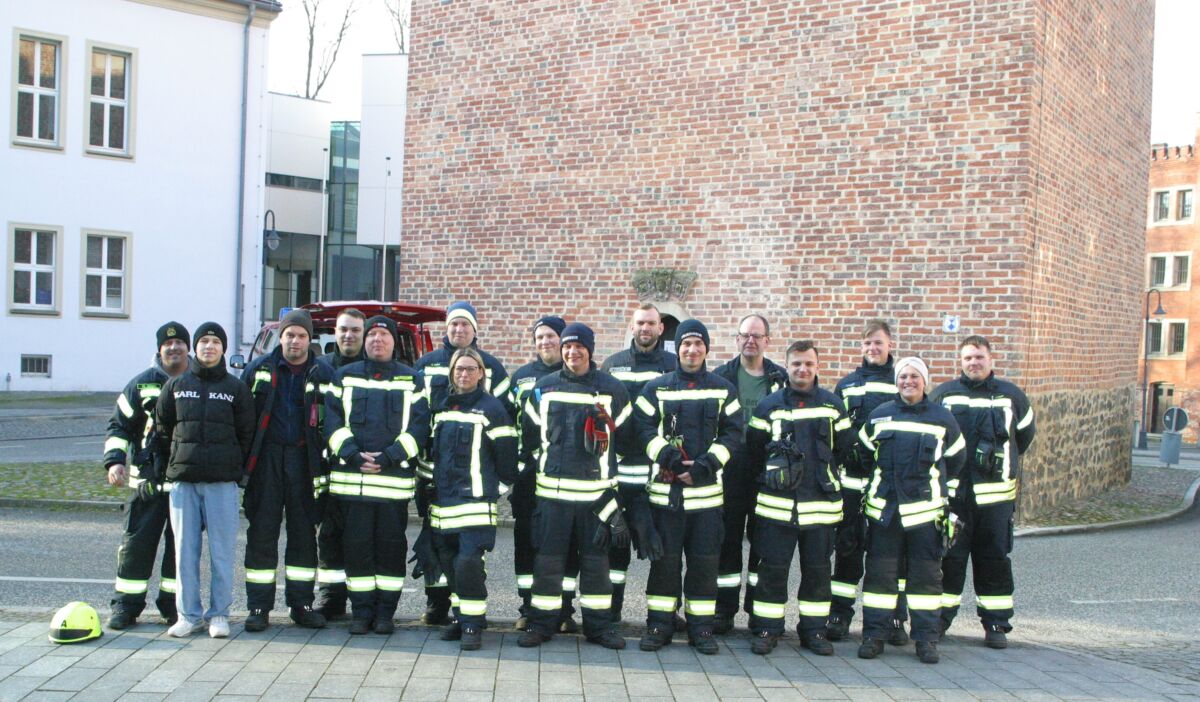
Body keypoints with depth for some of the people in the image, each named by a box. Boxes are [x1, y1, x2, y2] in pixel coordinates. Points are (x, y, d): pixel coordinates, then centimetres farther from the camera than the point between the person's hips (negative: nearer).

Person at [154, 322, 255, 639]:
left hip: (222, 482, -2)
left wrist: (237, 469, 3)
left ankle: (219, 614, 9)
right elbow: (162, 428, 13)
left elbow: (246, 433, 7)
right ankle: (189, 615, 12)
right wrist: (172, 465, 9)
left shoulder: (236, 388, 5)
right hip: (183, 481, 2)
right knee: (185, 550, 4)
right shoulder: (176, 385, 10)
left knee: (222, 550, 0)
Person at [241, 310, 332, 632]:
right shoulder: (259, 369, 5)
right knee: (262, 532, 2)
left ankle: (301, 604, 16)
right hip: (267, 458, 0)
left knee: (304, 532, 6)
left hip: (304, 459, 0)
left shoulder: (323, 373, 3)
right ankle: (259, 607, 9)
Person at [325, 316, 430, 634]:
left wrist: (389, 456, -13)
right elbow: (333, 420, 3)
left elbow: (419, 426, -1)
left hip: (395, 479, -1)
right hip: (351, 478, 1)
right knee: (356, 545, 3)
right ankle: (361, 611, 12)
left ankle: (385, 611, 12)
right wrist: (353, 455, -12)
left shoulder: (412, 380, 8)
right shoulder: (344, 377, 12)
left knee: (391, 546, 3)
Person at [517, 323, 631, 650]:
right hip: (551, 491, 0)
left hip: (597, 492, 0)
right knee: (548, 561, 3)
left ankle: (598, 625, 18)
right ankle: (542, 623, 14)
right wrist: (540, 466, 11)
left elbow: (625, 439, 10)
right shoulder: (543, 389, 7)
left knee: (596, 561, 7)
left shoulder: (612, 390, 4)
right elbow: (529, 436, 14)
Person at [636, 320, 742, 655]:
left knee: (705, 558, 4)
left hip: (707, 488, 1)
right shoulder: (656, 388, 7)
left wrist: (705, 466, -10)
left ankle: (701, 627, 14)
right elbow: (645, 429, -1)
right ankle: (659, 624, 13)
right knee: (664, 557, 3)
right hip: (665, 488, -1)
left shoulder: (724, 390, 9)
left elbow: (732, 433, 3)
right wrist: (670, 459, -15)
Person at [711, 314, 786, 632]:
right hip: (731, 470, -1)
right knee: (728, 539, 3)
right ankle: (724, 610, 10)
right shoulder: (722, 376, 4)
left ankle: (760, 609, 19)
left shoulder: (780, 377, 8)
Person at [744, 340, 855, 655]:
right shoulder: (770, 404, 2)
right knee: (772, 568, 2)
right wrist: (768, 476, 9)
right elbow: (753, 447, 8)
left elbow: (845, 448, 11)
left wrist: (826, 476, 12)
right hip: (777, 504, -1)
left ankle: (814, 630, 20)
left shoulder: (833, 404, 5)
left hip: (821, 503, 1)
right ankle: (767, 630, 12)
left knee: (817, 569, 8)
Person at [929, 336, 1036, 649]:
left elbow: (1025, 434, 22)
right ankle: (939, 619, 13)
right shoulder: (943, 394, 4)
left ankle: (996, 623, 15)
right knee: (948, 558, 3)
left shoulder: (1011, 396, 7)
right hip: (951, 493, -1)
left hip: (995, 494, 1)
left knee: (995, 559, 7)